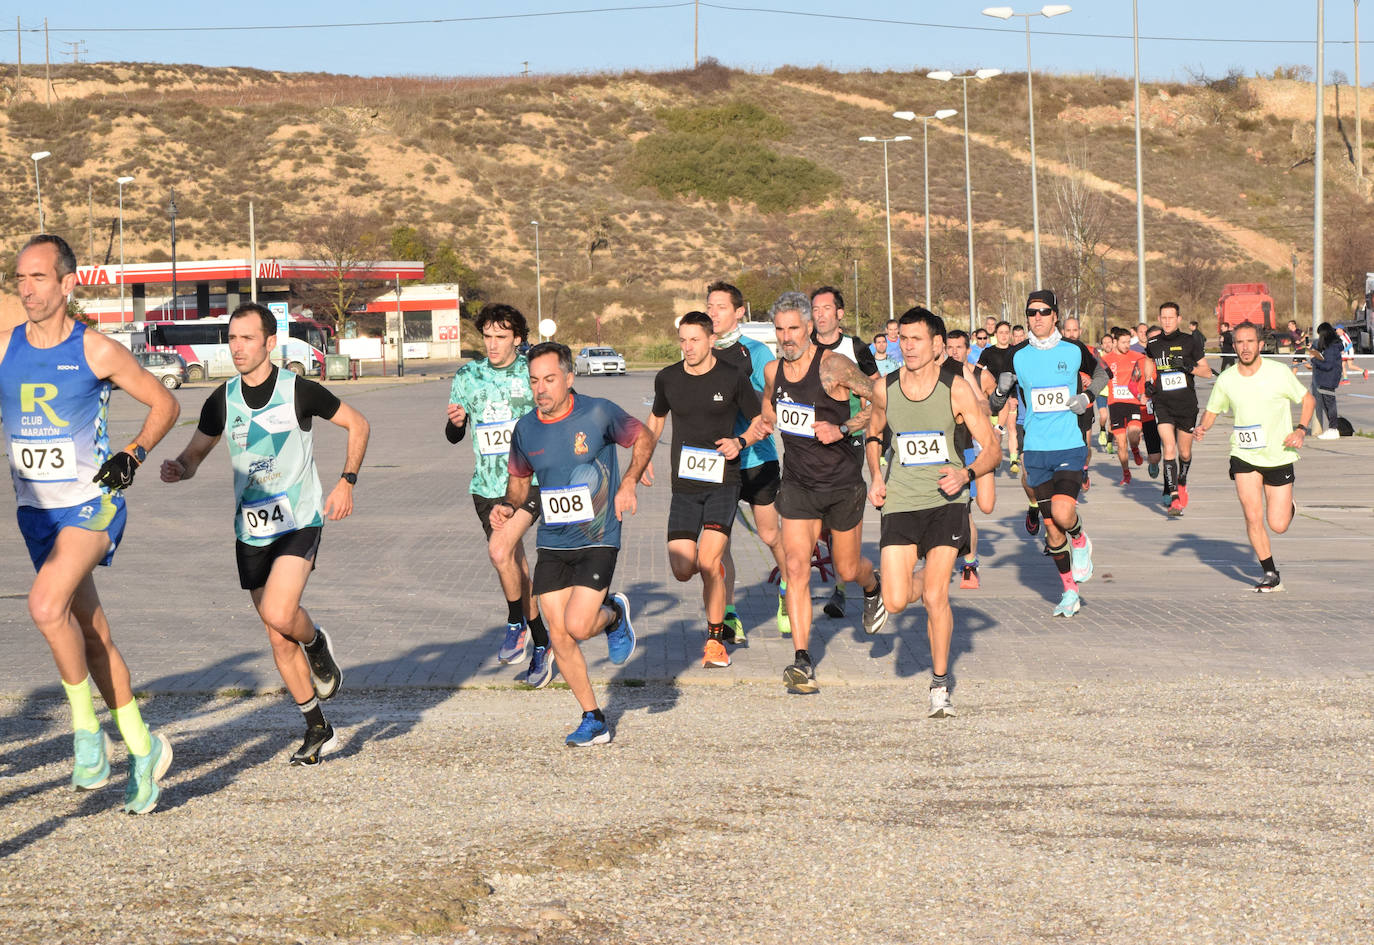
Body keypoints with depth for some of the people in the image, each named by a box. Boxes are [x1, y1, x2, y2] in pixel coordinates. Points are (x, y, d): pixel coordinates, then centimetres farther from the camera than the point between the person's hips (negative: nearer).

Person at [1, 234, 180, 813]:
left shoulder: (96, 352, -8)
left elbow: (164, 404, 3)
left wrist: (134, 456, -10)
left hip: (92, 503, -5)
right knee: (90, 631, 10)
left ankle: (87, 729, -10)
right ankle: (144, 750, 22)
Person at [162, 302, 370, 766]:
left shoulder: (299, 391, -9)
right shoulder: (222, 401, 1)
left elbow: (357, 424, 4)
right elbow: (194, 454, 10)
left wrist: (347, 482, -6)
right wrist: (178, 468, -14)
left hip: (299, 522, -4)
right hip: (251, 532, 4)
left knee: (278, 614, -27)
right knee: (280, 641, 7)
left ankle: (317, 643, 9)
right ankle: (319, 731, 21)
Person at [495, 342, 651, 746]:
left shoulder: (598, 413, -12)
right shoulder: (525, 429, 0)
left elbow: (642, 437, 3)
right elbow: (519, 478, 17)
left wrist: (629, 484, -10)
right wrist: (509, 507, -4)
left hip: (597, 541, -4)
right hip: (552, 543, 4)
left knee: (577, 626, -17)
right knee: (558, 636, 1)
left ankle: (615, 615, 20)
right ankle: (594, 720, 16)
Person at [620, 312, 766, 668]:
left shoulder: (733, 378, -4)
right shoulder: (667, 379, 5)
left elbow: (761, 423, 6)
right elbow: (654, 424, 21)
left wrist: (740, 442, -15)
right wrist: (632, 475, 20)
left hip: (722, 482, -3)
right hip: (684, 486, 3)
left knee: (708, 563, -17)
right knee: (683, 569, -7)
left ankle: (715, 639, 0)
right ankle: (711, 565, 31)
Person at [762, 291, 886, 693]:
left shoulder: (833, 366, -17)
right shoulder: (773, 370, 1)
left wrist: (842, 429, -24)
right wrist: (766, 422, 6)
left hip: (842, 483, -3)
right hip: (797, 484, 3)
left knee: (847, 569, 11)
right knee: (797, 569, -11)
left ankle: (874, 589, 49)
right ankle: (802, 662, -12)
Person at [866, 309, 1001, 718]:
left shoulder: (956, 389, -8)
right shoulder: (885, 390, 0)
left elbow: (993, 450, -5)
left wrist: (966, 474, -24)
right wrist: (876, 477, 5)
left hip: (946, 501, -2)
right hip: (900, 502, 2)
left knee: (935, 597, -13)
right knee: (895, 604, -7)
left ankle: (940, 684, 7)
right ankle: (915, 583, 31)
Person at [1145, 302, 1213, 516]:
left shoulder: (1189, 341, -1)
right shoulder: (1153, 344, 6)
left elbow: (1207, 371, 2)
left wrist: (1188, 367, -15)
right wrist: (1146, 384, 10)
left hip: (1187, 403, 0)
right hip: (1162, 403, 0)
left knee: (1185, 453, 8)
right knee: (1169, 448, -16)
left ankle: (1182, 483, 39)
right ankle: (1174, 497, -19)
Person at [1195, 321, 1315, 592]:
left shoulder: (1279, 373, -10)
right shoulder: (1226, 379, -4)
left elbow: (1308, 399, 3)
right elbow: (1212, 410, 11)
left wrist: (1301, 430, -12)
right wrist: (1202, 427, -11)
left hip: (1279, 456, -1)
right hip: (1244, 456, 1)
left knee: (1278, 526, -2)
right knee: (1253, 518, -12)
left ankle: (1288, 507, 36)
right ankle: (1270, 574, 6)